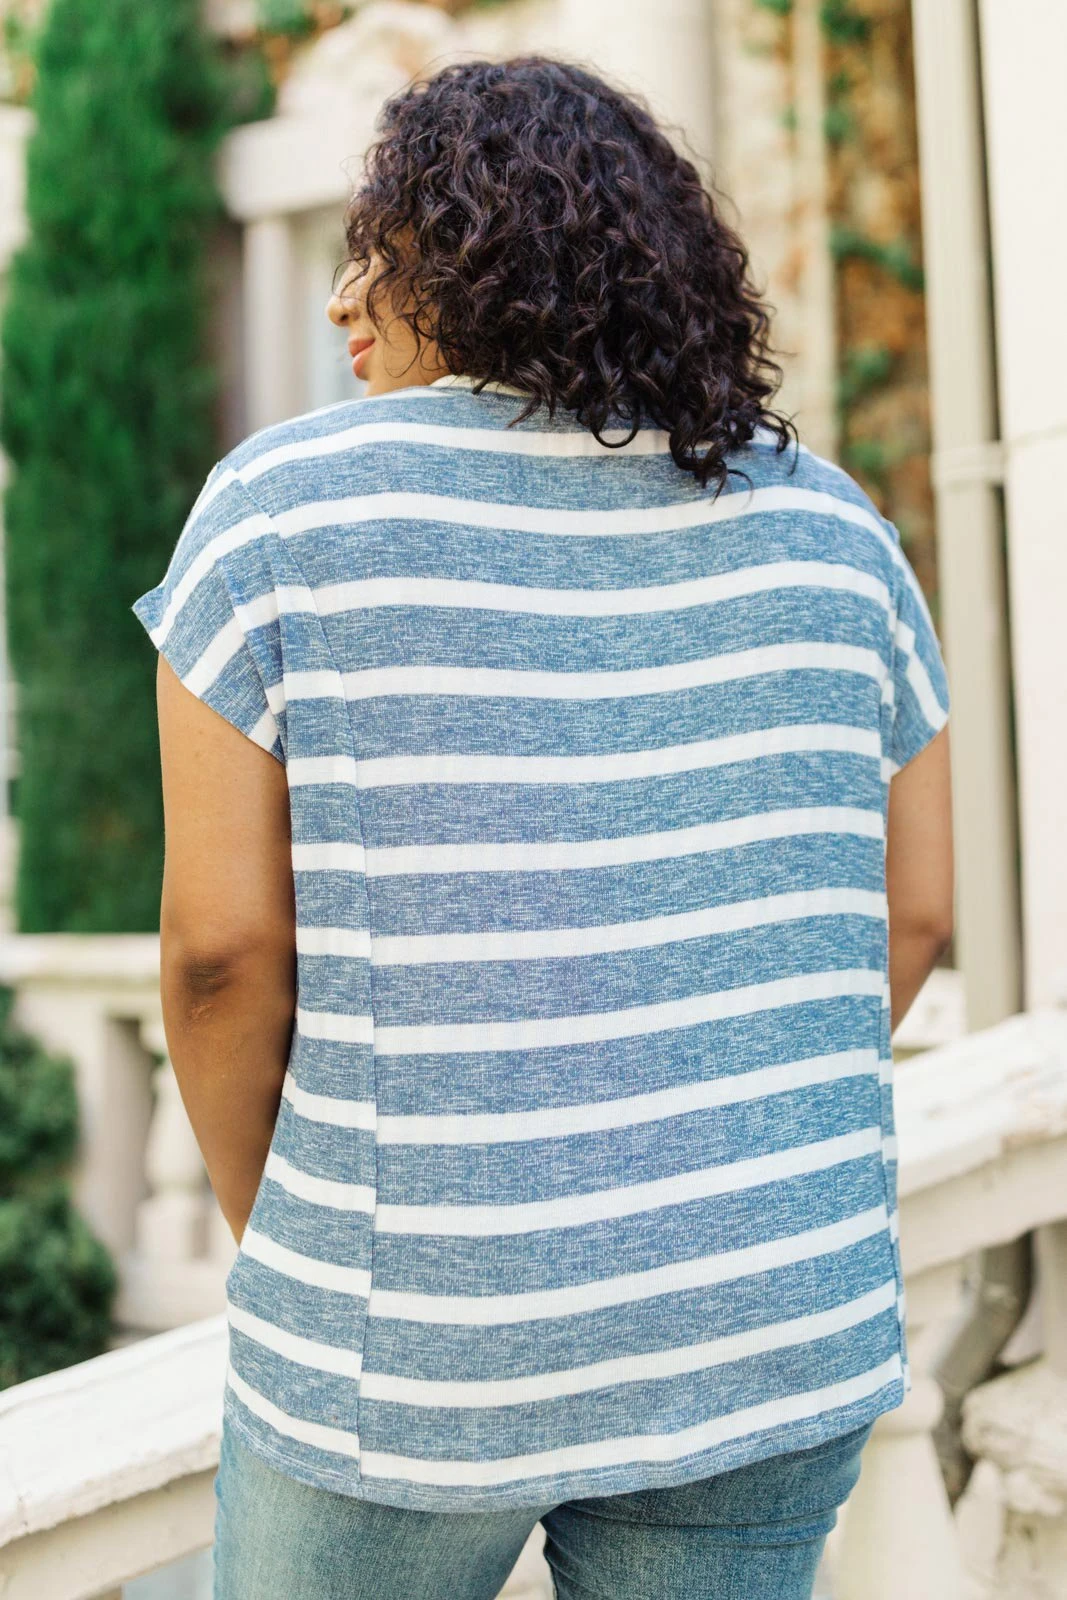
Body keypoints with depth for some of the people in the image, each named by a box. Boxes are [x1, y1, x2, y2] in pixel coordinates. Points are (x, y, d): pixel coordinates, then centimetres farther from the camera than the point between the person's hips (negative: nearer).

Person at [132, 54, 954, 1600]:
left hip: (423, 1351, -3)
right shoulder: (825, 522, 2)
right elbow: (912, 911, 5)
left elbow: (224, 941, -10)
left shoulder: (285, 509, -8)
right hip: (773, 1327, 4)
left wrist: (268, 1225, 6)